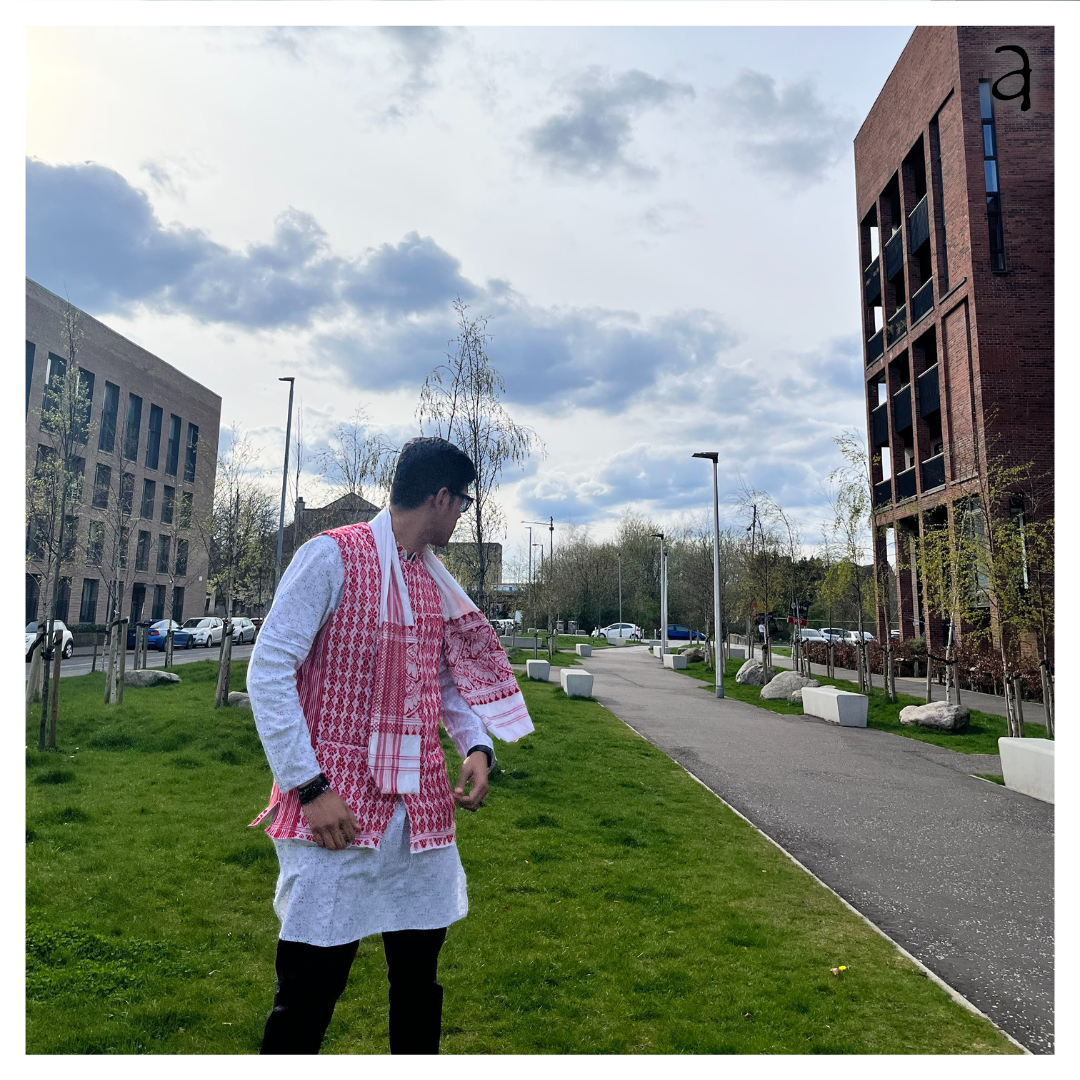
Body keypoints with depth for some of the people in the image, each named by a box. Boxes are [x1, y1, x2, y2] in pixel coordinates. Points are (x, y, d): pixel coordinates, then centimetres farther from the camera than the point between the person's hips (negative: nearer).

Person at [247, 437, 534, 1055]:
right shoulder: (333, 556, -10)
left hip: (423, 809, 7)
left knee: (419, 978, 18)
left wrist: (477, 746, 0)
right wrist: (310, 787, -16)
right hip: (337, 808, -6)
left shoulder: (436, 582, 12)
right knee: (309, 990, 4)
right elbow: (269, 671, -12)